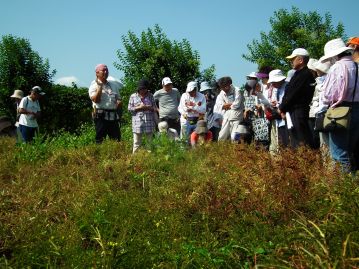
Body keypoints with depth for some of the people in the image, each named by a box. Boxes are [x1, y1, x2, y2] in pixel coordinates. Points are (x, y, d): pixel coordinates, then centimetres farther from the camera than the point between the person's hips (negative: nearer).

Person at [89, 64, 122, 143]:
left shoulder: (113, 85, 18)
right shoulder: (94, 85, 2)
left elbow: (119, 99, 22)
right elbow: (95, 100, -14)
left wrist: (119, 103, -1)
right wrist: (100, 86, -13)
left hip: (113, 116, 5)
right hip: (101, 116, -5)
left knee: (117, 140, 2)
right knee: (100, 140, -3)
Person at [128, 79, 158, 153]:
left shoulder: (150, 96, 10)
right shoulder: (133, 96, 6)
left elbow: (155, 108, 11)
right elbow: (129, 109, 3)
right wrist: (138, 108, -9)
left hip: (149, 123, 2)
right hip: (137, 123, -2)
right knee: (137, 143, 0)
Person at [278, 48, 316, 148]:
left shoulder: (303, 74, -14)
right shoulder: (300, 73, 17)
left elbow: (292, 94, -16)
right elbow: (290, 93, 16)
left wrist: (282, 108, -4)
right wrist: (283, 108, 7)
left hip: (298, 113, -10)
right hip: (294, 112, 10)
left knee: (301, 142, -10)